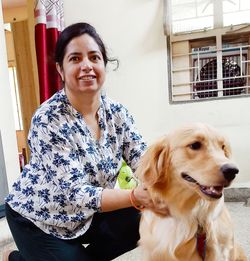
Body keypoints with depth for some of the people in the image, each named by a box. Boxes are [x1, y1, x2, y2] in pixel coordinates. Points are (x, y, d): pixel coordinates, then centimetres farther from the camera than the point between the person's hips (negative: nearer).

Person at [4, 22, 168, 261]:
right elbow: (75, 192, -31)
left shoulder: (117, 113, -10)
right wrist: (136, 196, -44)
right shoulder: (47, 119, -27)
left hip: (85, 214, 4)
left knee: (143, 222, -14)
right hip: (36, 217, -4)